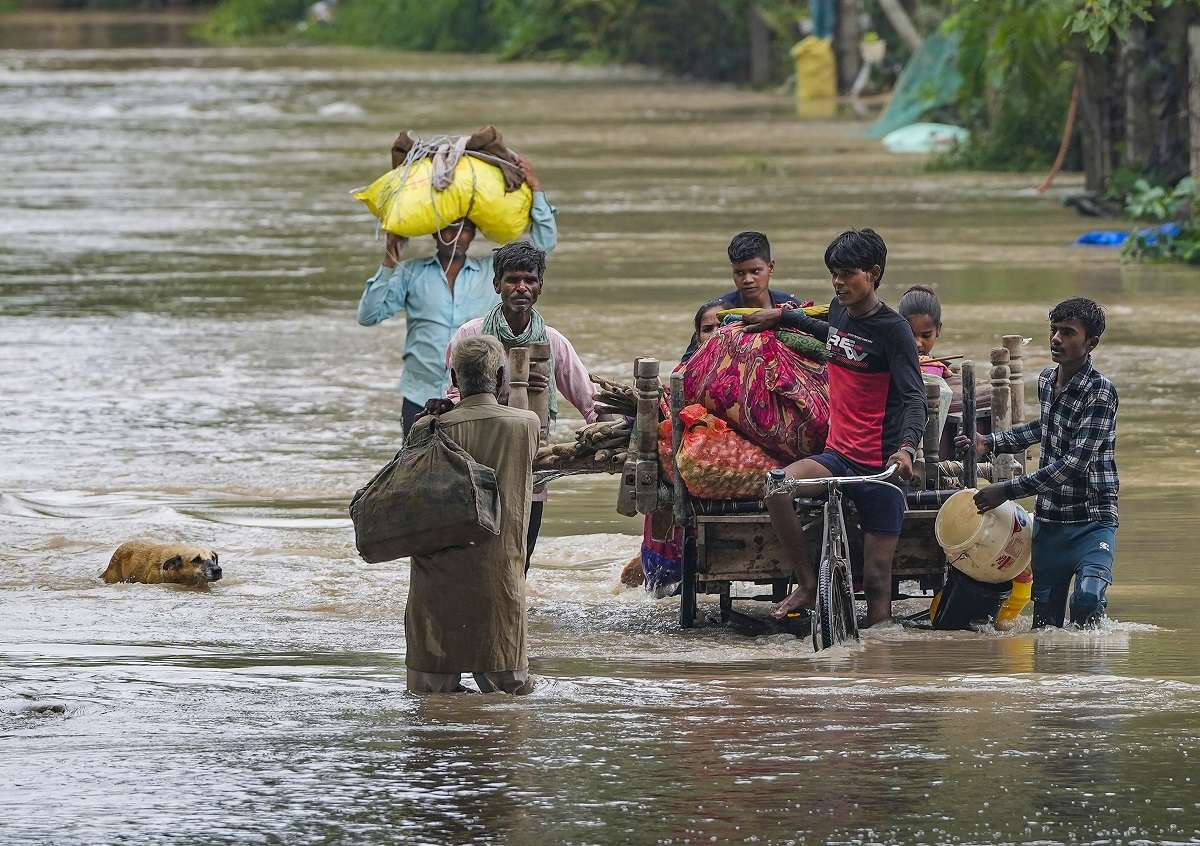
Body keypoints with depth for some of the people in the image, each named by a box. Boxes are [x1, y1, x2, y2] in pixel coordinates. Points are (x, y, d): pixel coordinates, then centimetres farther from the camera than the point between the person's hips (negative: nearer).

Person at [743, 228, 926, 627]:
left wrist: (906, 448, -35)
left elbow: (914, 398, -18)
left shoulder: (892, 329, -11)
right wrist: (784, 317, 33)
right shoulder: (840, 310, 9)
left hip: (878, 467, -6)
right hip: (838, 455, 6)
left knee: (877, 577, -5)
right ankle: (807, 583, -12)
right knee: (778, 487, -24)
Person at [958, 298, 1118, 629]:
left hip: (1092, 519, -7)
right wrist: (990, 443, 24)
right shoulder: (1046, 380, 8)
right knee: (1045, 622, 5)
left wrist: (1008, 490, -21)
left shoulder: (1100, 391, -16)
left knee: (1088, 598, -27)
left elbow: (1075, 463, -22)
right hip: (1049, 520, 7)